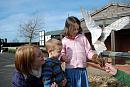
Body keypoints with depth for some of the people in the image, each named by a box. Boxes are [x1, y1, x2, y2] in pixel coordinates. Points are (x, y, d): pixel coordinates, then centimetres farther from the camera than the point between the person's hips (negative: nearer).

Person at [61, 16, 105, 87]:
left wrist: (96, 58, -14)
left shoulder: (83, 38, 5)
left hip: (82, 69, 1)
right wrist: (63, 57, -15)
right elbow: (62, 53, 8)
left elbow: (88, 51, 3)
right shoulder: (64, 40, 4)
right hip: (69, 70, 0)